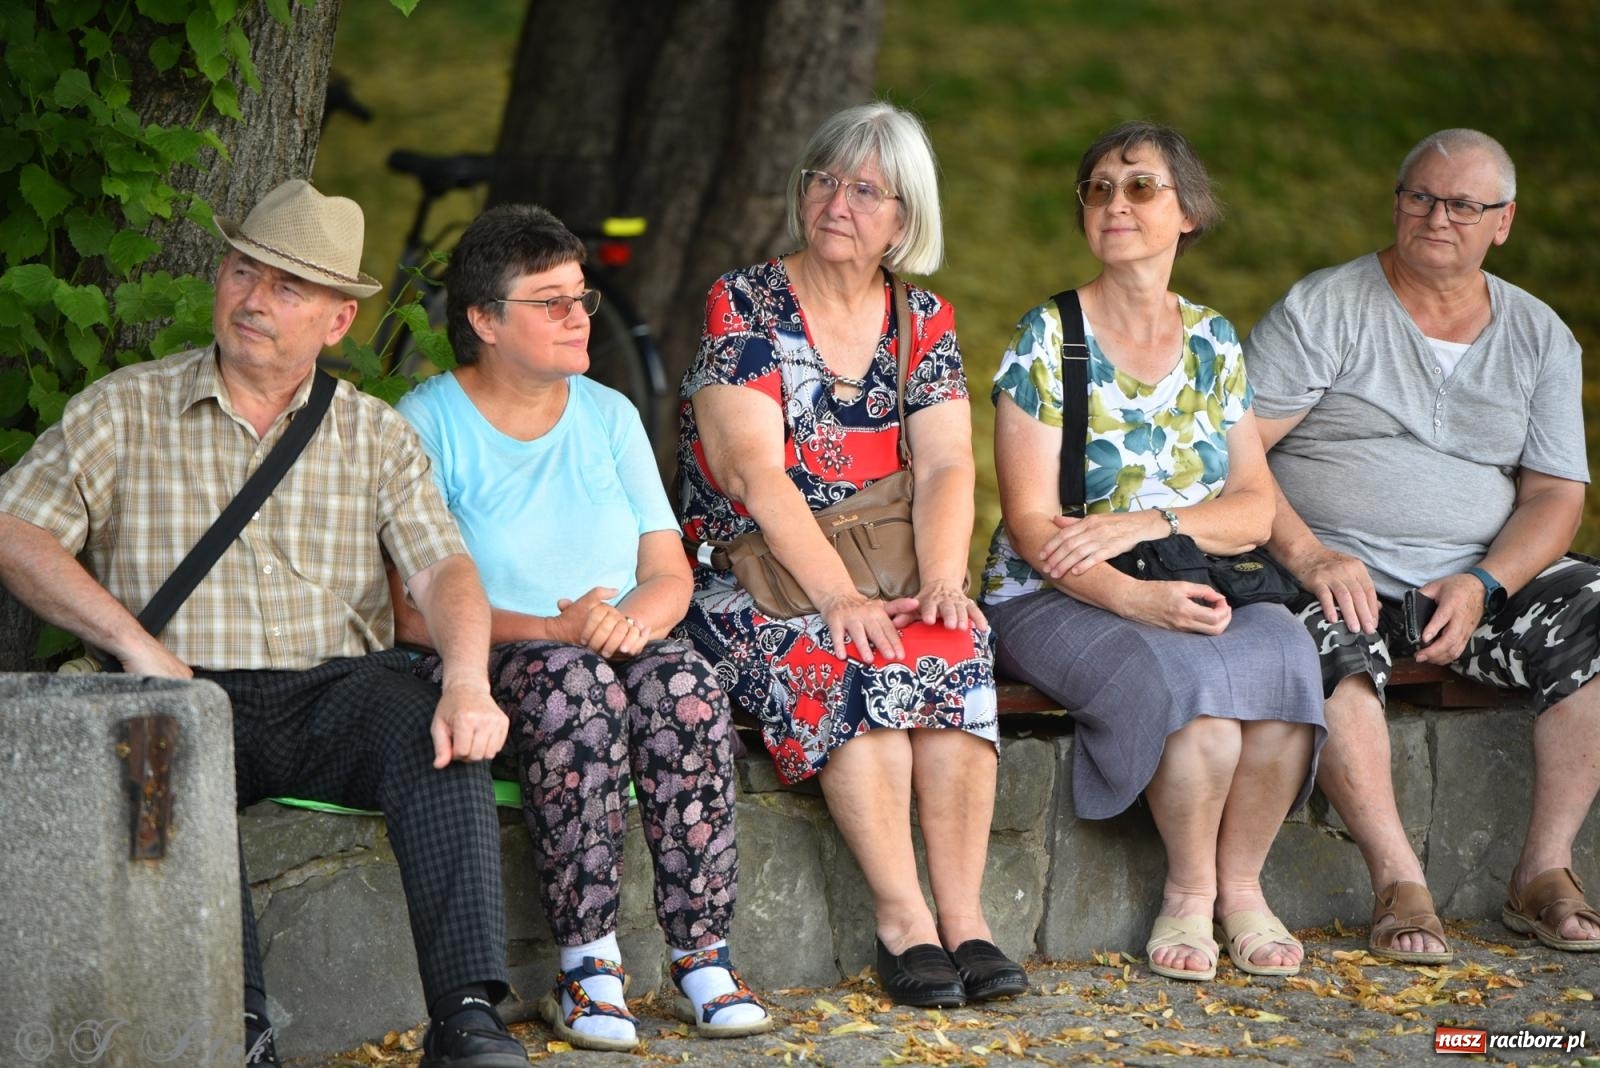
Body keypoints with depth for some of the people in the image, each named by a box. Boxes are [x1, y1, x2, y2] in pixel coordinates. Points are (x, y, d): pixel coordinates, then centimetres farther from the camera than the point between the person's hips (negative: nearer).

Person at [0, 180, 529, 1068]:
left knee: (441, 743, -30)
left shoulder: (376, 435, 14)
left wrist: (467, 681, -22)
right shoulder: (125, 412, 9)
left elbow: (442, 568, 1)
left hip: (340, 685, 2)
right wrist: (136, 646, -14)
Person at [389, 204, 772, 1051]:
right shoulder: (427, 425, -5)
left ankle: (702, 957, -26)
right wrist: (555, 630, -24)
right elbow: (412, 612, -14)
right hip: (479, 665, -4)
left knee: (682, 684, -28)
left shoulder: (608, 415, 13)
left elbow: (670, 575, 9)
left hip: (611, 651, 4)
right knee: (573, 683, -36)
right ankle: (587, 967, -32)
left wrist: (631, 620, -15)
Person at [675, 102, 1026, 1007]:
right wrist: (839, 597, -25)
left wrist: (941, 581, -20)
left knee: (952, 645, -28)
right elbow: (758, 473, -14)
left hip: (881, 580, 3)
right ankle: (904, 919, -29)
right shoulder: (742, 305, -3)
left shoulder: (924, 321, 10)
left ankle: (964, 913, -29)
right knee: (849, 659, -32)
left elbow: (947, 466, -1)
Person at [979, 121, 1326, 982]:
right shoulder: (1048, 340, -3)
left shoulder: (1212, 342, 11)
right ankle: (1190, 891, -12)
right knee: (1188, 672, -34)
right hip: (1053, 600, -4)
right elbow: (1032, 525, -10)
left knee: (1282, 653, -29)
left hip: (1195, 588, 4)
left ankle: (1241, 882, -12)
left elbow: (1255, 509, 4)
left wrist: (1148, 523, -15)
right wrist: (1136, 598, -26)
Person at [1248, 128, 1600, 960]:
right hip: (1341, 571, -4)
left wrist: (1482, 585, -14)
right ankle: (1398, 884, -32)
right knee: (1333, 644, -37)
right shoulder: (1321, 312, 0)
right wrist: (1308, 556, -23)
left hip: (1482, 576, 4)